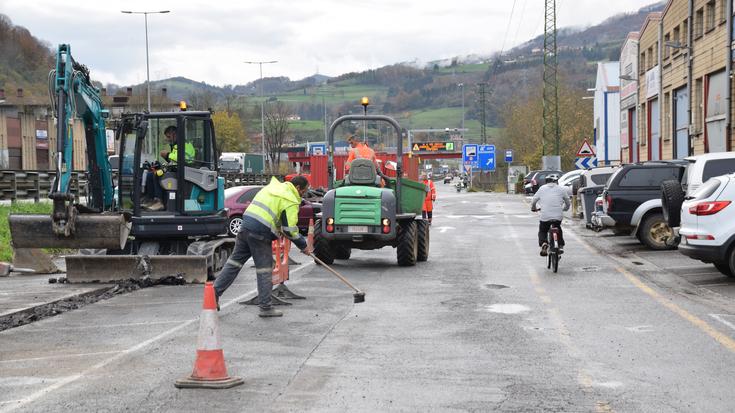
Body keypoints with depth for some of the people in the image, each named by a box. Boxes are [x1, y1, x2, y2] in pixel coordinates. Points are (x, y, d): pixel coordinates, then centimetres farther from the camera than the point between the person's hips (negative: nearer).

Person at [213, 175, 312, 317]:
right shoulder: (291, 202, -5)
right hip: (260, 234, -7)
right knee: (265, 270, 1)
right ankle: (265, 308, 4)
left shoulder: (271, 187, 19)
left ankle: (215, 291, 14)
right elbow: (290, 230, -8)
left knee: (235, 261, 15)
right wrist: (304, 246, 4)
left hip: (245, 226, 7)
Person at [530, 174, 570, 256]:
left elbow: (533, 202, 11)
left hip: (545, 216, -1)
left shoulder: (542, 189, 7)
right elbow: (568, 202, 19)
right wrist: (564, 209, 40)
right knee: (558, 230, 29)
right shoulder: (561, 189, 9)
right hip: (558, 216, 1)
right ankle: (560, 246, 18)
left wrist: (534, 208, 32)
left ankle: (543, 243, -8)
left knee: (542, 231, 19)